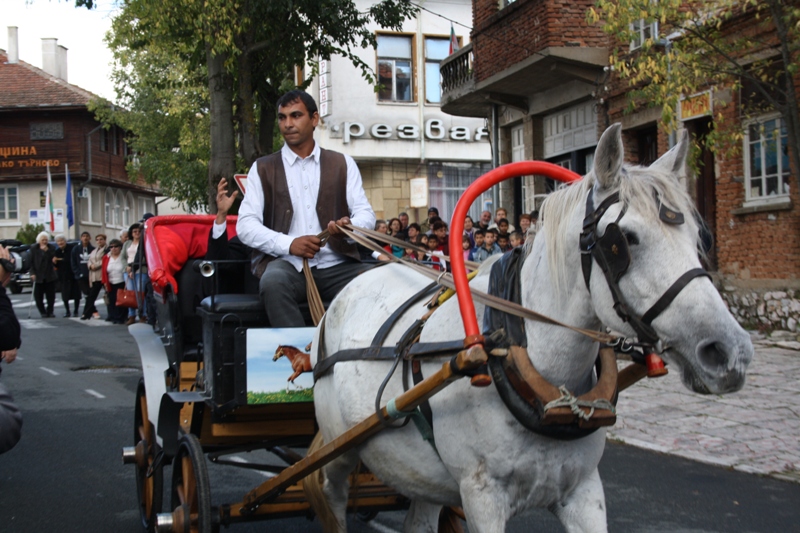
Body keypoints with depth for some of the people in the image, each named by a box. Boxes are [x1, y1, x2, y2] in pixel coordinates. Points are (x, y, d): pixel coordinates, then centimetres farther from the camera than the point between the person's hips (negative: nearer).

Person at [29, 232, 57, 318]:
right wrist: (33, 273, -10)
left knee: (51, 296, 3)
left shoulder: (51, 249, 4)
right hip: (38, 276, -1)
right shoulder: (34, 249, 2)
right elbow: (31, 262, -1)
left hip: (50, 276, 1)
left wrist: (47, 250, -15)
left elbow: (54, 259, -10)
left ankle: (50, 311, 14)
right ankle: (43, 312, 11)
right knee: (38, 296, -1)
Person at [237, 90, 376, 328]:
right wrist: (288, 244, -14)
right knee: (274, 282, -36)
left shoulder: (342, 164, 16)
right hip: (286, 264, -1)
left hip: (336, 266, 1)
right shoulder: (263, 169, 12)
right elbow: (245, 225, 3)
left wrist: (350, 228, -17)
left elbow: (366, 214, 8)